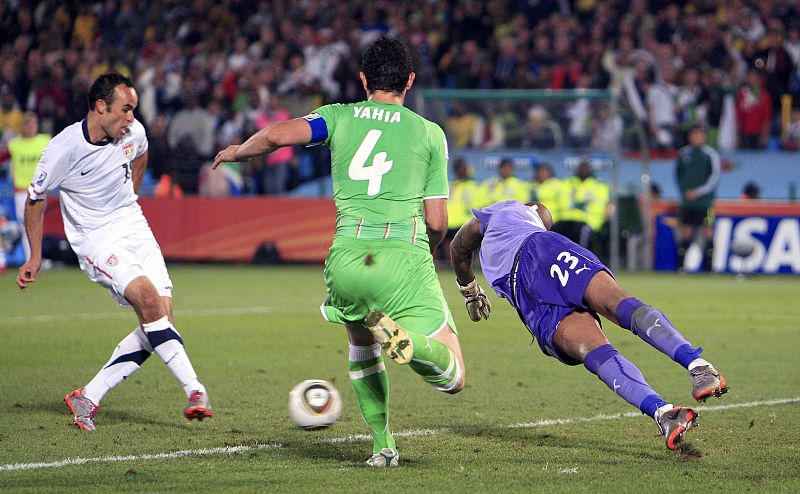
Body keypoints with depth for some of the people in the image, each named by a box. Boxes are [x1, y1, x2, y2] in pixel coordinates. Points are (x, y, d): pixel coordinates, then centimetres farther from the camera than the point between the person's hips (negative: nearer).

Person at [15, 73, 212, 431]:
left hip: (135, 229, 6)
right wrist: (35, 257, 3)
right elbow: (35, 198, -1)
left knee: (161, 319, -8)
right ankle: (195, 391, -28)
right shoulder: (64, 147, -16)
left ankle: (87, 399, -1)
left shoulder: (133, 133, -2)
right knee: (148, 298, -28)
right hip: (96, 240, -6)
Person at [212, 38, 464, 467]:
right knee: (453, 378, 0)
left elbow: (277, 134, -3)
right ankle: (404, 339, -32)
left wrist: (237, 152, 18)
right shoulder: (430, 133, 13)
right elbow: (437, 221, 10)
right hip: (405, 258, -2)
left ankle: (383, 446, 19)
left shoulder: (340, 117, 13)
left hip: (346, 258, 2)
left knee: (361, 344, 33)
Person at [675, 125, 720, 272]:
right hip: (687, 201, 3)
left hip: (705, 201, -3)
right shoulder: (683, 154, 10)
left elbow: (715, 177, -6)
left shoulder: (711, 154, -1)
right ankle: (681, 264, 6)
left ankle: (710, 265, -5)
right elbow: (678, 175, 19)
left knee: (708, 232, -7)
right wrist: (685, 191, 6)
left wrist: (698, 192, -12)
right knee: (685, 233, 2)